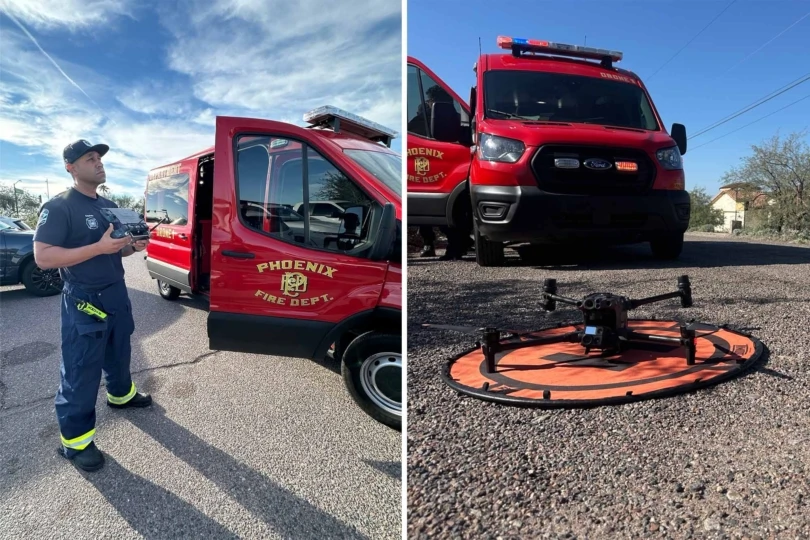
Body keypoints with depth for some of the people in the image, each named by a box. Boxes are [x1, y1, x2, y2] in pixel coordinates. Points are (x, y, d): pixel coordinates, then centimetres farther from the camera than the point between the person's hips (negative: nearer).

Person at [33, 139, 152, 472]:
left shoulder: (110, 206, 11)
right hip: (84, 302, -8)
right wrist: (100, 247, -29)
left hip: (117, 294, 8)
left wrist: (134, 246, -3)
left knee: (119, 355, 24)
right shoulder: (58, 207, -14)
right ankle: (74, 441, 13)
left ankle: (121, 395, 47)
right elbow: (42, 257, -21)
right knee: (81, 373, 0)